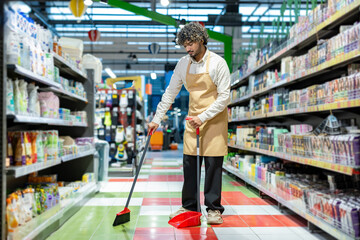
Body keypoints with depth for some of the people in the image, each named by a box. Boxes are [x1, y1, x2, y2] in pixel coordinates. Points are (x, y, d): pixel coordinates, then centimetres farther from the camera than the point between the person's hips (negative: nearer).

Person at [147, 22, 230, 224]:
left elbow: (224, 96, -14)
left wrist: (203, 117, -20)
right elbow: (171, 92, 9)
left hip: (215, 118, -4)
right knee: (189, 162, 4)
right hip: (193, 118, 5)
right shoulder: (183, 64, 3)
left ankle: (214, 208, 11)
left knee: (213, 163, -2)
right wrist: (157, 118, 6)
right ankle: (189, 206, 16)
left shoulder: (217, 63, -12)